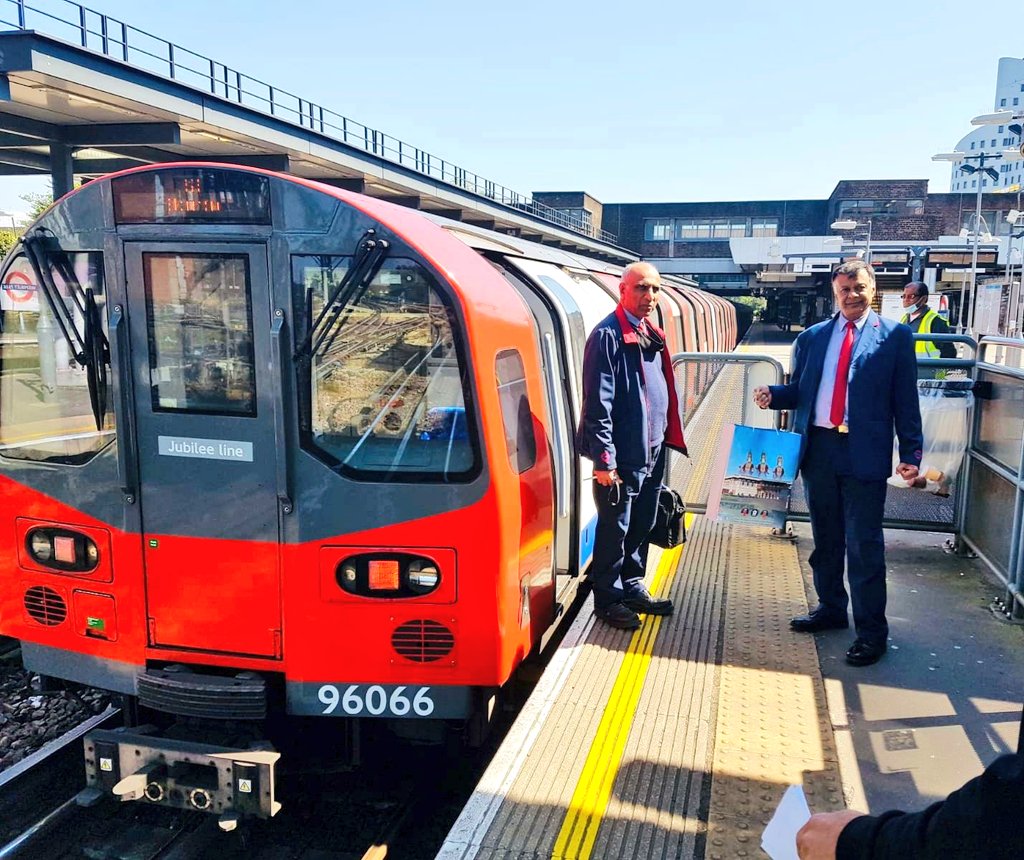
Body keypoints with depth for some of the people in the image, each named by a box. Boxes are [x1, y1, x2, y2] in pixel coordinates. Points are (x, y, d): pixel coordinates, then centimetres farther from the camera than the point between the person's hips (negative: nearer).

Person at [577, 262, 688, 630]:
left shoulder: (652, 335, 13)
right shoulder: (608, 335, -14)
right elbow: (599, 403, -18)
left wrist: (666, 439, 15)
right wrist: (604, 460, -20)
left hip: (652, 451, 8)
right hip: (623, 455, -8)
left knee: (642, 525, 18)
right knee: (615, 528, 4)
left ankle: (632, 587, 34)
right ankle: (608, 599, 18)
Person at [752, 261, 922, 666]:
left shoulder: (895, 337, 1)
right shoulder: (812, 337, 11)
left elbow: (906, 401, -2)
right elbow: (799, 390, 13)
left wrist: (910, 453, -7)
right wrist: (772, 395, -9)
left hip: (865, 453, -4)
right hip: (818, 448, 4)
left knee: (864, 544, -1)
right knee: (825, 539, 16)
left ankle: (871, 630, 11)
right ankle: (831, 609, 32)